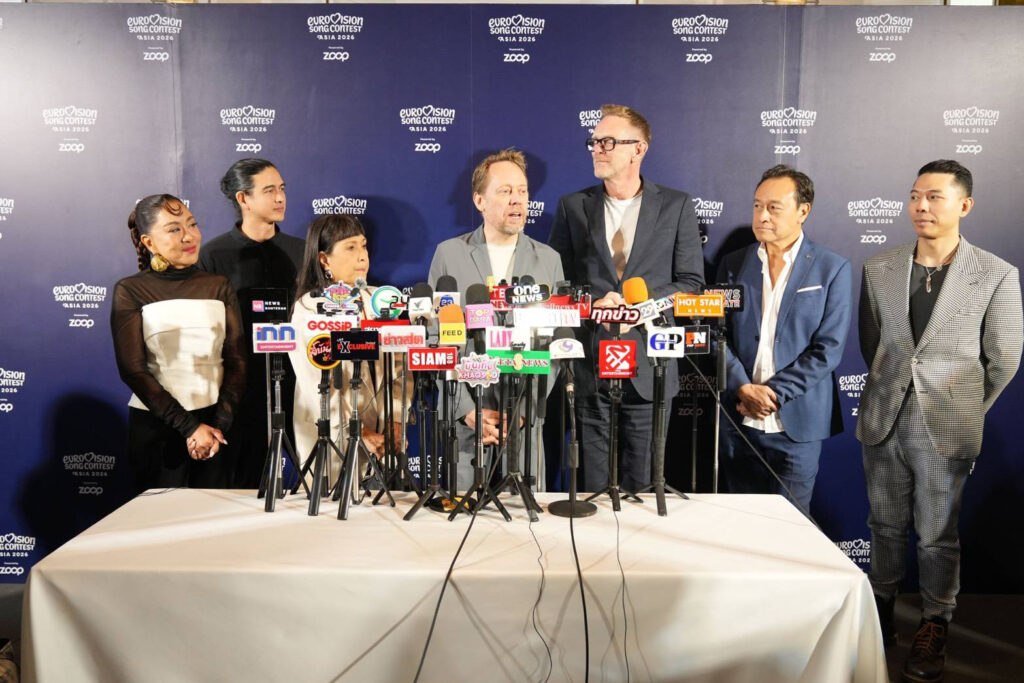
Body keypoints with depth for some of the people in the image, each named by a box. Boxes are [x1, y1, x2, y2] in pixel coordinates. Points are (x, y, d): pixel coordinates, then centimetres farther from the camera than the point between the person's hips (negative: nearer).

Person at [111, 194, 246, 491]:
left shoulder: (218, 286, 6)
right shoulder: (130, 291, -2)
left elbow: (237, 360, 3)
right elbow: (133, 370, -7)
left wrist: (220, 423, -9)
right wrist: (188, 427, -11)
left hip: (214, 425, 2)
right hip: (156, 427, -2)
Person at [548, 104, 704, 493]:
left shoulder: (676, 206, 4)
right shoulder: (572, 206, 8)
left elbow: (691, 283, 3)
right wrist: (592, 303, -10)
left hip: (649, 362, -1)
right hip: (589, 360, 1)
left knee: (643, 482, 7)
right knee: (592, 482, 6)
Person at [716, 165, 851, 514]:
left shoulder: (832, 269, -2)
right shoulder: (733, 264, 7)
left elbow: (828, 348, -7)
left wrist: (773, 392, -13)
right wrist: (744, 389, -12)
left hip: (796, 424, -3)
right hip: (738, 422, 3)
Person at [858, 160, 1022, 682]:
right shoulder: (878, 269, 2)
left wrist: (963, 410, 6)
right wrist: (889, 390, 13)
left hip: (946, 428, -3)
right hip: (883, 421, 3)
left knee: (937, 535, 8)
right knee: (886, 525, 15)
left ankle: (934, 625, 25)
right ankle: (882, 606, 33)